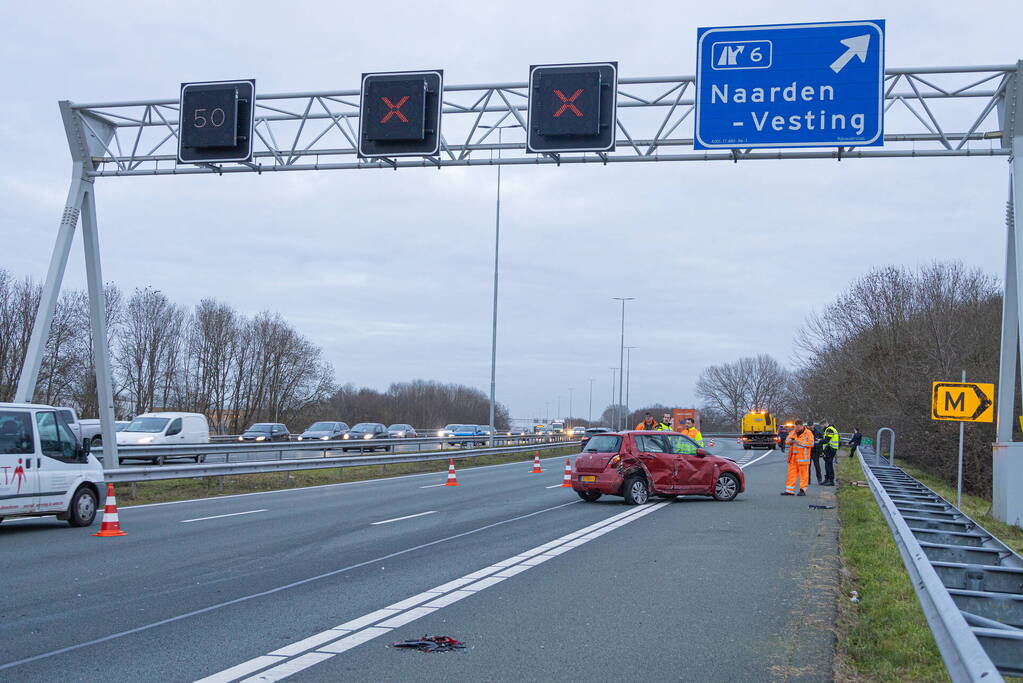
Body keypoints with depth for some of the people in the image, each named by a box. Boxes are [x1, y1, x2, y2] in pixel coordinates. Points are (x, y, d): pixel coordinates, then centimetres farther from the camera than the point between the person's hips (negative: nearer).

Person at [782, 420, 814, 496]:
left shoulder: (808, 433, -1)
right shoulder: (793, 432, 15)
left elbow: (811, 443, -12)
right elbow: (787, 441, 16)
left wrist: (799, 442, -16)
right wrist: (790, 441, -8)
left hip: (803, 457, -5)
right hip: (793, 457, 5)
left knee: (803, 474, -2)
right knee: (792, 473, 5)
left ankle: (803, 490, 5)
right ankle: (789, 490, 7)